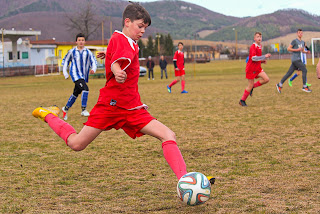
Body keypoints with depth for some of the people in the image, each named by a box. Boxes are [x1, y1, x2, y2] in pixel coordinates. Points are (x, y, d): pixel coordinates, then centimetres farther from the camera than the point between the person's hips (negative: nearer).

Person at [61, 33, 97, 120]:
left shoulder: (88, 52, 6)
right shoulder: (72, 51, 3)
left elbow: (93, 61, 6)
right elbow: (65, 61, 15)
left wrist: (93, 69, -16)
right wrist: (65, 73, 9)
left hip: (84, 76, 4)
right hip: (75, 74, -4)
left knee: (76, 93, 15)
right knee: (85, 88, -25)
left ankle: (65, 109, 33)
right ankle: (83, 110, -24)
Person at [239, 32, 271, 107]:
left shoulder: (260, 46, 11)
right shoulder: (253, 47, -16)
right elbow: (253, 58, -27)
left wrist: (262, 60, 7)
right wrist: (264, 56, -29)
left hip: (258, 68, 8)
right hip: (251, 69, -8)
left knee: (266, 79, -10)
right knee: (250, 85, -3)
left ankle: (253, 86, 9)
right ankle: (242, 101, 13)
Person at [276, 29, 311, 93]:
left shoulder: (302, 42, 17)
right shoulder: (294, 41, -7)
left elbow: (302, 50, 26)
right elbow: (288, 48, -9)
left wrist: (307, 52, 5)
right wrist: (297, 50, -16)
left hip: (298, 59, 8)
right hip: (295, 59, -8)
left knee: (289, 73, 6)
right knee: (304, 70, -12)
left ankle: (279, 85, 11)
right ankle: (304, 87, -7)